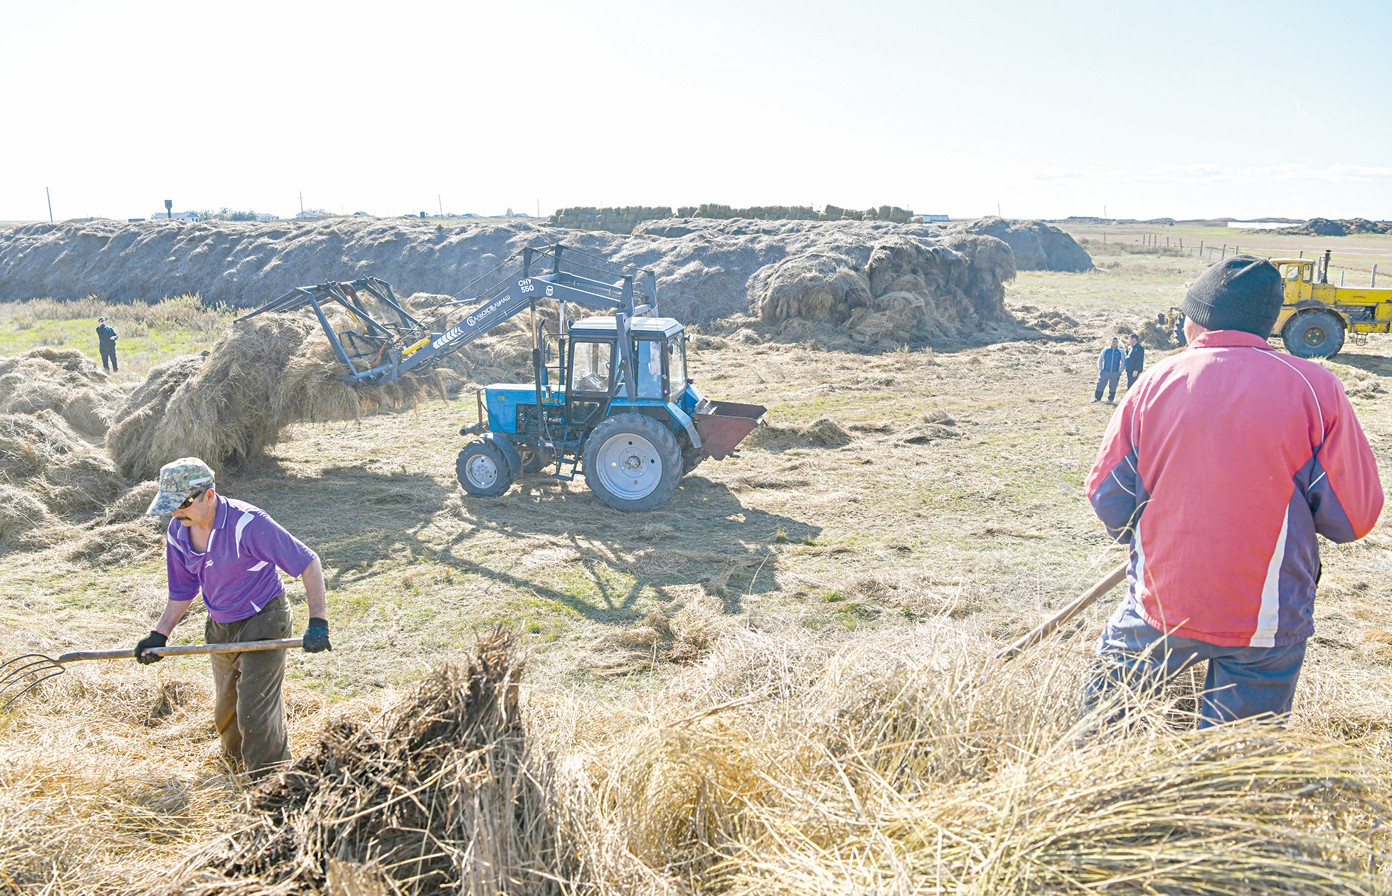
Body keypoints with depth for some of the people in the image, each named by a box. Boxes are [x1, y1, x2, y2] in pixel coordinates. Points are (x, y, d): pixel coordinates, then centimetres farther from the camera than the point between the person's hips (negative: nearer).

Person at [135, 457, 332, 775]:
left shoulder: (247, 523, -27)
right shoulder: (177, 532, -5)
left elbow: (308, 563, -25)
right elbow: (182, 591, 10)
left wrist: (318, 621, -30)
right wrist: (159, 634, -2)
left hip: (264, 623, -7)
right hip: (220, 629, 7)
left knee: (255, 713, -10)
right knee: (224, 711, 21)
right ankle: (235, 763, 47)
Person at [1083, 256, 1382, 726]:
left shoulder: (1155, 382, -5)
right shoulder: (1314, 387, -9)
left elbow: (1107, 496, 0)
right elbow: (1353, 516, -8)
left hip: (1160, 604, 1)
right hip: (1267, 625, -1)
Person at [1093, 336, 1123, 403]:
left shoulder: (1120, 351, 3)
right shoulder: (1106, 350, 2)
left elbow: (1123, 361, 10)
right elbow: (1100, 359, 8)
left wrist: (1120, 371, 2)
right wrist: (1100, 369, 0)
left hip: (1115, 372, 1)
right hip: (1105, 371, -1)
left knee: (1113, 387, 6)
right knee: (1100, 385, -3)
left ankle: (1110, 399, 15)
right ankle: (1097, 398, 5)